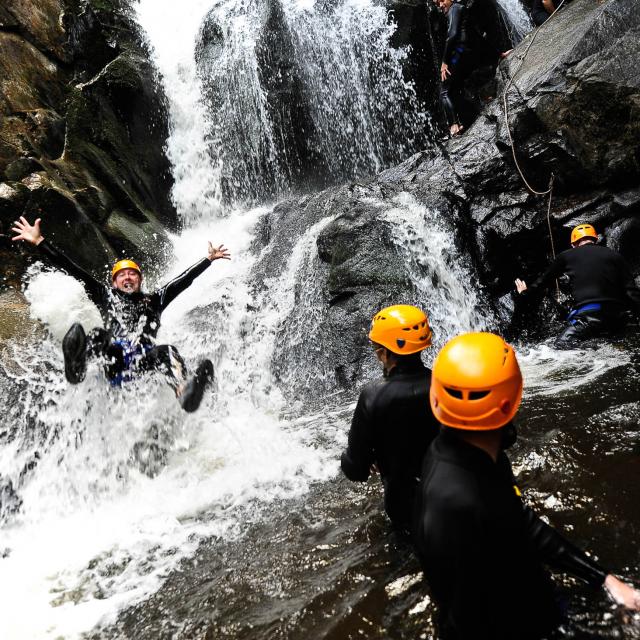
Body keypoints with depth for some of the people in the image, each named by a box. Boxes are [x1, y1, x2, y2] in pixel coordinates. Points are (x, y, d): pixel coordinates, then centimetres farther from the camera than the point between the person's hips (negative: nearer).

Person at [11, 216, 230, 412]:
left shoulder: (154, 300, 30)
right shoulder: (106, 296, 29)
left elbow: (184, 279, 29)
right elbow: (73, 270, 24)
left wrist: (209, 259, 27)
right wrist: (38, 241, 21)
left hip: (144, 360, 0)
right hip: (114, 360, 0)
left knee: (166, 351, -32)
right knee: (99, 335, -31)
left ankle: (184, 393, -66)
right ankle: (76, 366, -68)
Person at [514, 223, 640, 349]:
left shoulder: (567, 256, 12)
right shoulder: (615, 256, 16)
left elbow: (544, 279, 27)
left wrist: (526, 291, 43)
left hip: (588, 315, -3)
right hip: (618, 319, 4)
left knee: (561, 345, 0)